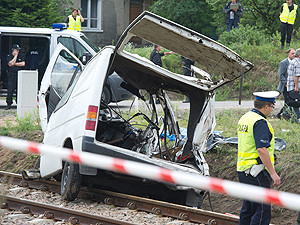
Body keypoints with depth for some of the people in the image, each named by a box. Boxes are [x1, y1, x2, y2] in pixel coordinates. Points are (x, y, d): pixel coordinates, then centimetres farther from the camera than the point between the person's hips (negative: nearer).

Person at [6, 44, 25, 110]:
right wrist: (15, 55, -7)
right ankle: (9, 104, 0)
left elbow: (23, 64, -4)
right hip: (11, 75, -1)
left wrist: (14, 64, -5)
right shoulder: (9, 56, 5)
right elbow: (10, 64, -12)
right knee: (10, 90, -5)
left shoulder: (22, 56, 9)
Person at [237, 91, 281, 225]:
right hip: (256, 172, -10)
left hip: (242, 170, 10)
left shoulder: (245, 118, 14)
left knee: (248, 208, 16)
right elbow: (261, 149, -25)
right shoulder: (260, 122, -17)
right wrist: (273, 173, -23)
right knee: (263, 212, -9)